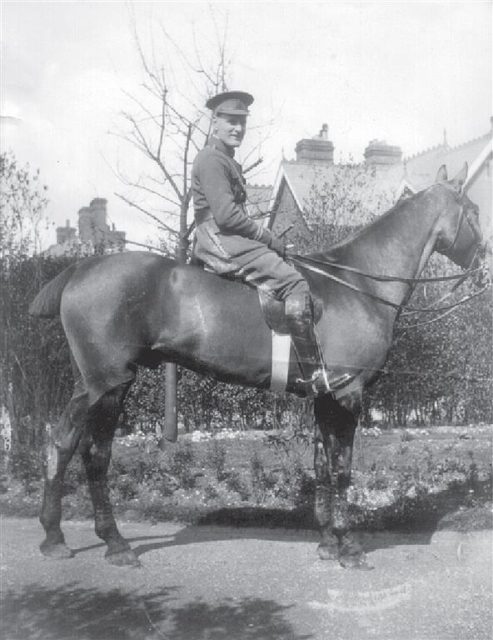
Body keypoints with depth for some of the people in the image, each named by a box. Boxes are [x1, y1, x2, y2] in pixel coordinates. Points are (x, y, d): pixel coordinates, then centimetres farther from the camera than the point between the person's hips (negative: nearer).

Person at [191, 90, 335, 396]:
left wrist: (269, 239, 12)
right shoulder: (211, 159, -9)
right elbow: (227, 216, -19)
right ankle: (317, 377, -25)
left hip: (230, 241, 11)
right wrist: (271, 239, -12)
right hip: (222, 243, -11)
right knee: (294, 283, -21)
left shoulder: (229, 162, 23)